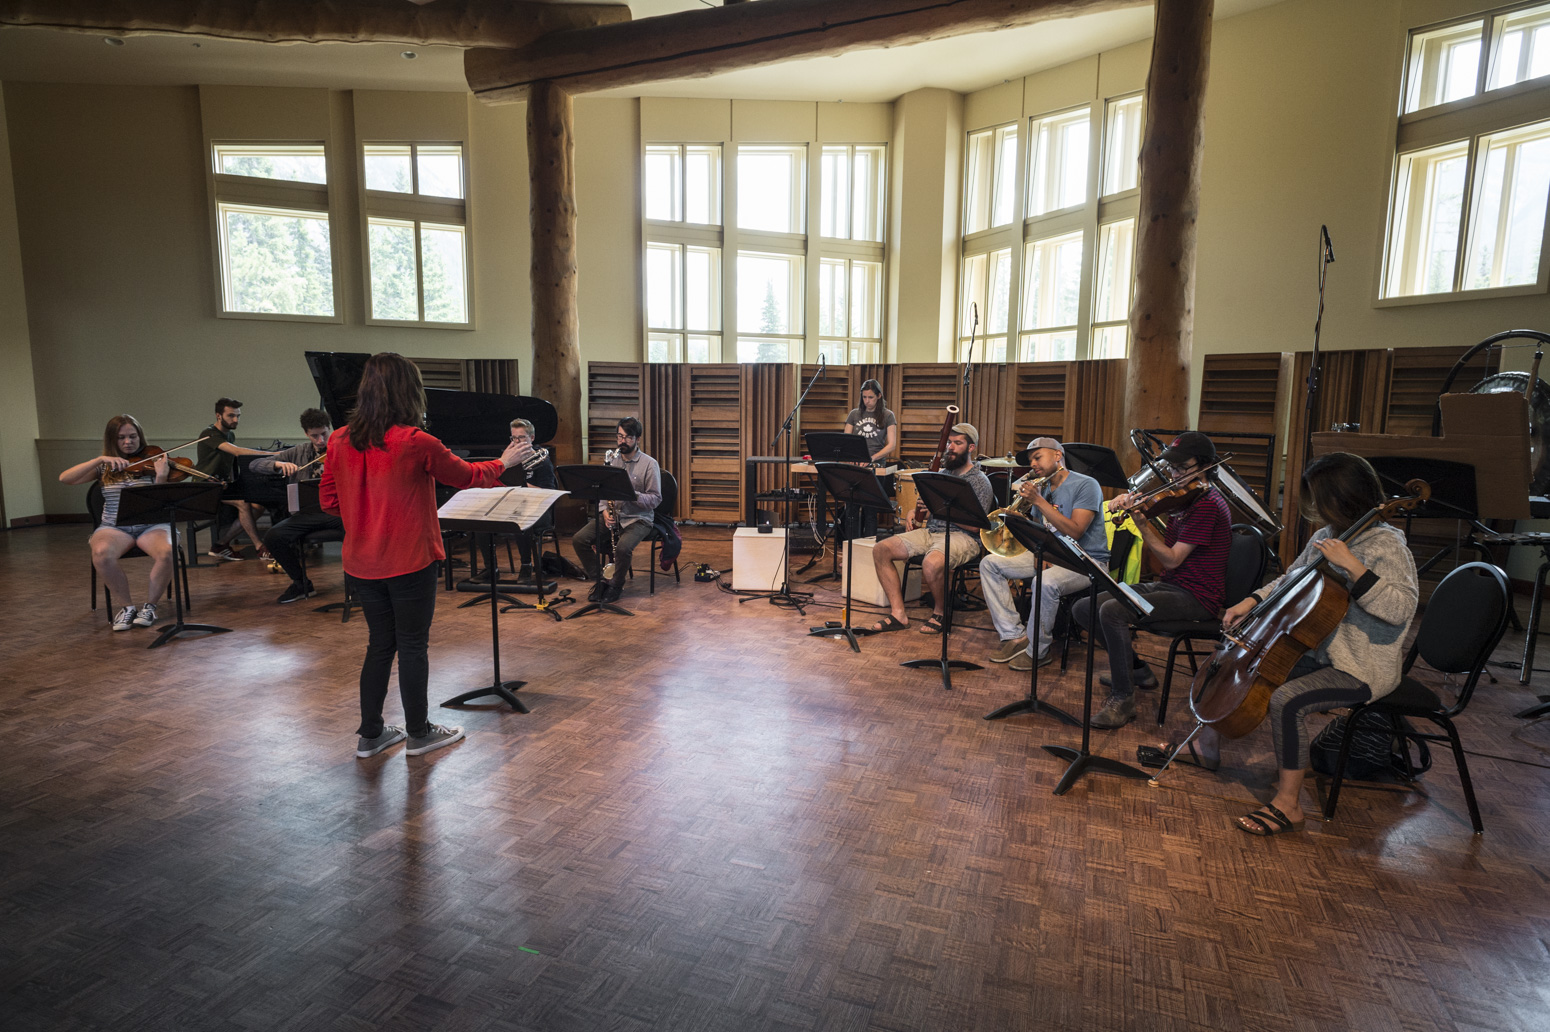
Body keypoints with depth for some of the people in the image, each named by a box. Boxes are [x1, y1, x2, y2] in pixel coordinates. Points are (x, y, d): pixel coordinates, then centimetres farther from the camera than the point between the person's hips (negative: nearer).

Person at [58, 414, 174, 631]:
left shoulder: (150, 464, 5)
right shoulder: (104, 467, 11)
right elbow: (64, 478, -3)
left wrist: (161, 478, -24)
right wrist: (101, 459, -13)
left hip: (151, 525, -1)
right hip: (114, 527, 1)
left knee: (166, 552, -35)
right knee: (101, 553, -34)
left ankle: (150, 605, -11)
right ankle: (128, 605, -12)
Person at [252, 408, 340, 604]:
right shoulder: (298, 453, 12)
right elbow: (254, 465, 10)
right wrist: (278, 463, -11)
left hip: (337, 510, -3)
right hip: (308, 512, 3)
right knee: (272, 537, -20)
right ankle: (301, 584, 4)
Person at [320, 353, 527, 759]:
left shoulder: (340, 441, -2)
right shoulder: (416, 443, -18)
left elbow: (329, 501, 8)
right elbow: (467, 476, -3)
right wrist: (502, 463, 14)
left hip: (361, 565, 6)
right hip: (410, 563, -5)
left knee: (380, 643, 18)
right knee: (413, 646, 8)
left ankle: (370, 734, 28)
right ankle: (418, 733, 23)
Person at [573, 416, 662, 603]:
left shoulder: (649, 464, -6)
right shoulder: (611, 460, 10)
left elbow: (655, 499, -9)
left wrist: (633, 494, -26)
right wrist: (604, 510, -9)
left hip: (638, 518, -5)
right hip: (613, 515, 5)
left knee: (623, 547, -33)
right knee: (579, 540, -16)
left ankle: (616, 586, -4)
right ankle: (598, 581, 1)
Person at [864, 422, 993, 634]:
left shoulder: (980, 481, -6)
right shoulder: (943, 473, 16)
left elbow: (975, 526, -16)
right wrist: (913, 512, 6)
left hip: (962, 537, -7)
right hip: (931, 531, 8)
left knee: (931, 564, -40)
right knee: (881, 550, -10)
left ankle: (939, 613, -10)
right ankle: (898, 614, -10)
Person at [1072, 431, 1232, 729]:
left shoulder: (1208, 504, -14)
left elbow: (1171, 559, -17)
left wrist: (1142, 521, -21)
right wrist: (1129, 501, 0)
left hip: (1196, 597, -9)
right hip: (1167, 586, 9)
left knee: (1112, 611, -32)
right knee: (1083, 608, 0)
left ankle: (1123, 699, -18)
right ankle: (1138, 671, 15)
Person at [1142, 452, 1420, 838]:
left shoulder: (1386, 545, -16)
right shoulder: (1326, 536, 6)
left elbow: (1402, 608, -28)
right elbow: (1291, 580, 20)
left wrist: (1353, 566, -32)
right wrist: (1252, 601, 5)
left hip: (1363, 668, -9)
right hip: (1318, 651, 9)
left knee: (1286, 699, -31)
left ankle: (1288, 804, -17)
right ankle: (1206, 747, 25)